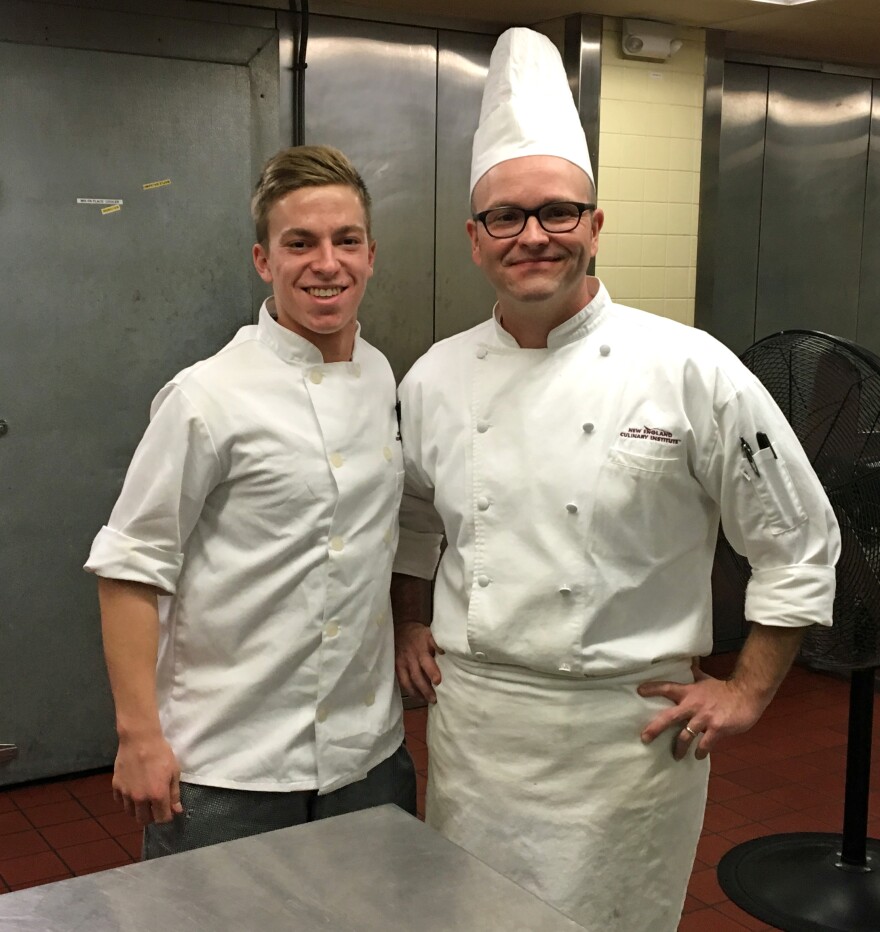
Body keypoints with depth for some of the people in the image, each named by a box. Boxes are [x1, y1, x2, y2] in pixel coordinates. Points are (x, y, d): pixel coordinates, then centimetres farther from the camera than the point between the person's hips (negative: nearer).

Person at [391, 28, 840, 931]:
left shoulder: (688, 370, -11)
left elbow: (798, 544, -4)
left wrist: (747, 690, -4)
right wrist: (411, 627, 12)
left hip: (628, 730, -3)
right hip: (470, 719, 4)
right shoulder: (435, 379, 1)